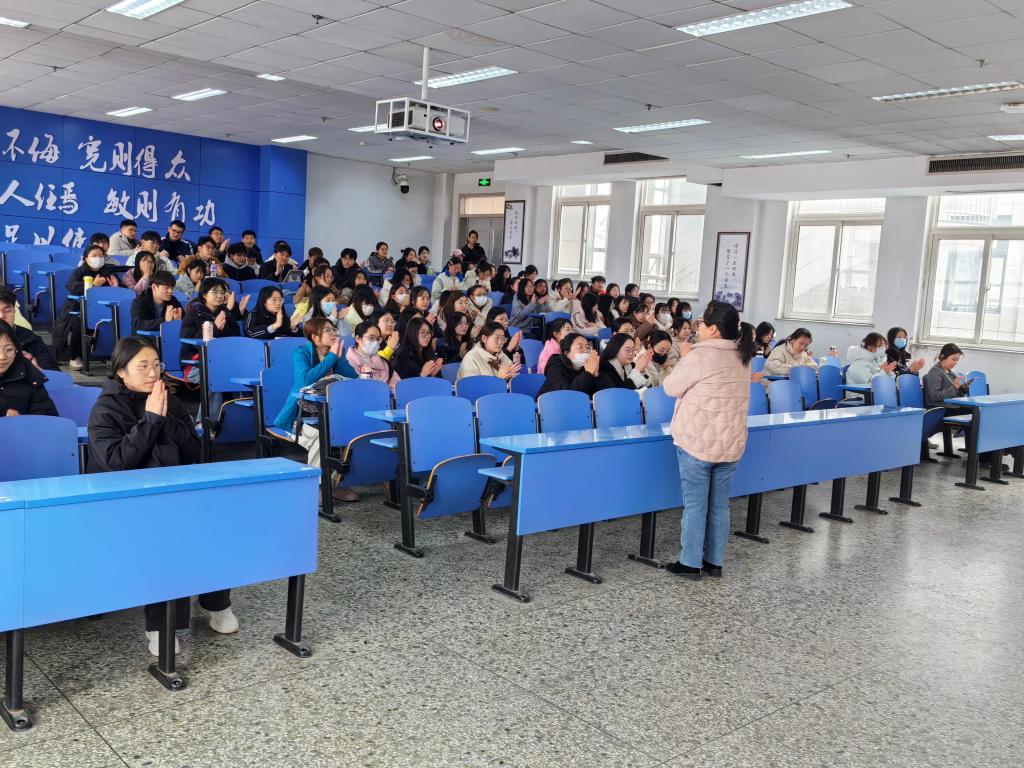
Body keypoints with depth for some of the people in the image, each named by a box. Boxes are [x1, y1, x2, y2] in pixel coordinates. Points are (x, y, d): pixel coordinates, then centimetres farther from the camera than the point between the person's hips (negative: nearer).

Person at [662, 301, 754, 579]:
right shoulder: (742, 357, 6)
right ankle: (714, 562, 21)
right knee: (719, 505, 13)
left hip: (696, 443, -6)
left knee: (695, 505, 3)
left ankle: (690, 563, 11)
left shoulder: (700, 356, -17)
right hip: (731, 443, 6)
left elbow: (671, 388, -5)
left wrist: (684, 358, 8)